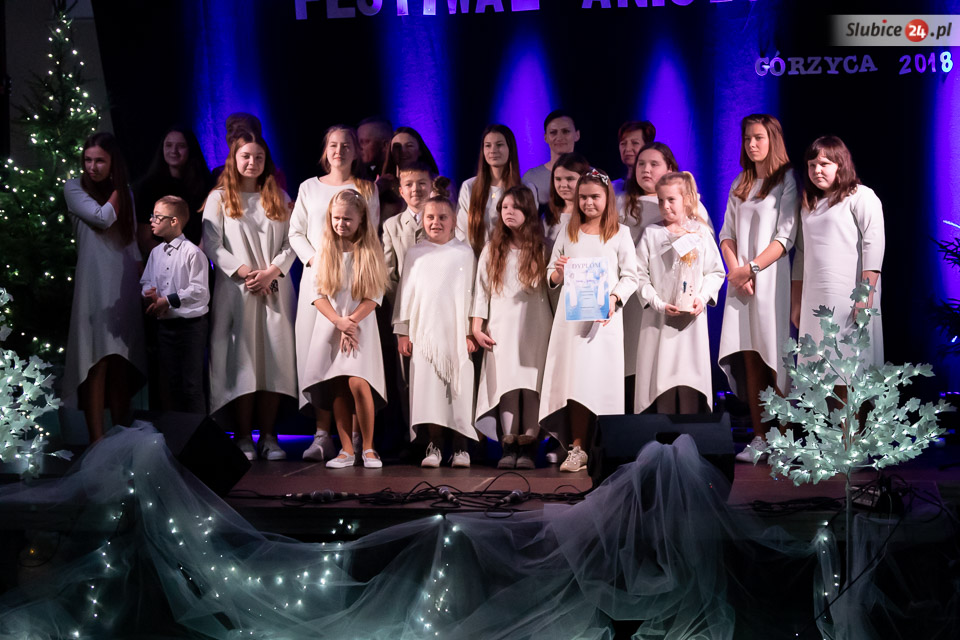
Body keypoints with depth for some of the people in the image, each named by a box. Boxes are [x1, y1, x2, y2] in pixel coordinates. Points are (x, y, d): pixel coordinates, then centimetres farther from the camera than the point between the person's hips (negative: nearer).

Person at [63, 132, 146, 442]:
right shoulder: (74, 187, 5)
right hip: (94, 285, -4)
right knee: (97, 363, -12)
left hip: (125, 284, 4)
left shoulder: (125, 192, 18)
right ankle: (97, 441, -12)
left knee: (122, 364, 4)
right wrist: (117, 191, 4)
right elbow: (103, 217, -11)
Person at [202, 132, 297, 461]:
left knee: (274, 358, -3)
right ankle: (243, 437, -1)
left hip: (275, 289, 2)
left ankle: (268, 436, 2)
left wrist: (272, 271, -10)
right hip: (235, 290, -2)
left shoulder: (279, 198, 15)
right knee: (241, 359, -6)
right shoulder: (220, 198, 8)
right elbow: (211, 245, -1)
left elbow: (291, 242, 7)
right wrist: (245, 272, -11)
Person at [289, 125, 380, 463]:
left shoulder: (367, 189, 11)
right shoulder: (309, 188, 15)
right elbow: (295, 233, 12)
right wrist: (314, 260, -5)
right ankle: (322, 434, -7)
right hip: (316, 275, 2)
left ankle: (354, 434, -5)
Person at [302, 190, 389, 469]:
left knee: (357, 382, -17)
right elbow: (318, 294, 2)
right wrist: (339, 321, -11)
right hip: (330, 325, 3)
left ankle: (368, 447, -4)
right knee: (337, 388, 0)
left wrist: (352, 321, -13)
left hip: (361, 325, -3)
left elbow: (375, 296, -3)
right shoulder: (326, 250, 7)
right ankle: (346, 449, 7)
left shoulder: (370, 251, 1)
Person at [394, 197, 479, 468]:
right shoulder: (414, 254, 11)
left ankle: (460, 447, 5)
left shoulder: (465, 253, 6)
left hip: (456, 333, -1)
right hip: (424, 331, 1)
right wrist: (402, 331, 6)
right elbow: (405, 293, 11)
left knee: (459, 390, -2)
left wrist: (471, 331, -1)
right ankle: (434, 446, 4)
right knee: (429, 391, -1)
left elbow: (472, 293, 4)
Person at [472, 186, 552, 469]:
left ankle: (528, 448, -8)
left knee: (531, 384, -8)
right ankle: (509, 448, -8)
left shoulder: (541, 248, 11)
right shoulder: (492, 250, 14)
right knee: (506, 384, -8)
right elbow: (481, 289, 10)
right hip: (501, 328, 1)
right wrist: (477, 327, 3)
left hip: (535, 327, -1)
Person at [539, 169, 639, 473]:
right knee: (573, 379, -5)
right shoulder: (568, 233, 15)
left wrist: (614, 299, -15)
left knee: (597, 380, -7)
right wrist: (558, 273, -6)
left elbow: (630, 276, 3)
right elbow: (551, 276, 18)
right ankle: (577, 448, -3)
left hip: (604, 316, -2)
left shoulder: (620, 233, 8)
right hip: (570, 315, 2)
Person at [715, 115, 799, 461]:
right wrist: (735, 269, -4)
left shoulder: (786, 181, 0)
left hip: (771, 277, -5)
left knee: (775, 359, -7)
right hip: (740, 280, 5)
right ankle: (759, 438, 4)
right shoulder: (740, 185, 17)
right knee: (750, 359, 1)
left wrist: (751, 268, -14)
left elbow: (785, 237, -8)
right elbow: (727, 233, 13)